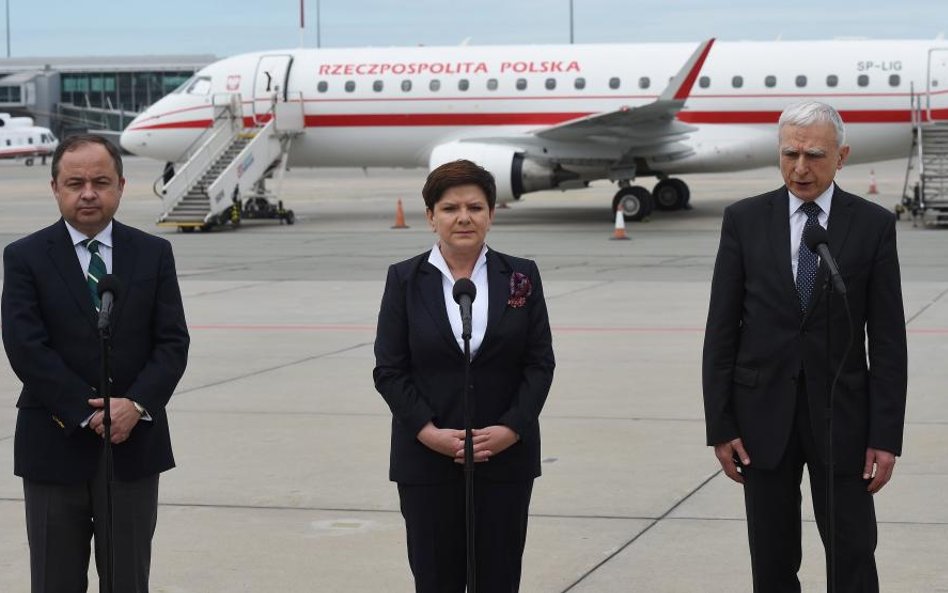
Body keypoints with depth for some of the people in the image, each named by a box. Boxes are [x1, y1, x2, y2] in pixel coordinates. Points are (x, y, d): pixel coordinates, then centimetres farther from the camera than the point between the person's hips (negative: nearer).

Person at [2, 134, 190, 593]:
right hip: (55, 446, -1)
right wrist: (87, 413, -16)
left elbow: (173, 342, 0)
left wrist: (136, 404, -16)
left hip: (134, 447, 2)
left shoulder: (154, 254, 5)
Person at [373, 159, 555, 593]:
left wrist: (511, 428, -11)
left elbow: (540, 363, 1)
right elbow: (389, 369, -2)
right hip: (427, 459, -1)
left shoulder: (522, 277, 3)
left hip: (506, 455, 1)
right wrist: (427, 431, -14)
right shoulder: (404, 280, 0)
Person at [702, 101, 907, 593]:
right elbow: (721, 330, 1)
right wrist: (719, 425, -3)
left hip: (841, 412, -1)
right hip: (763, 411, 1)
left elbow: (888, 339, -2)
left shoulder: (874, 225, -1)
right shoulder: (744, 220, 0)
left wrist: (886, 436, -6)